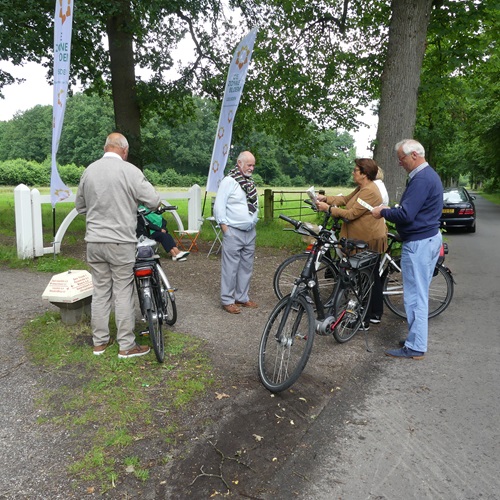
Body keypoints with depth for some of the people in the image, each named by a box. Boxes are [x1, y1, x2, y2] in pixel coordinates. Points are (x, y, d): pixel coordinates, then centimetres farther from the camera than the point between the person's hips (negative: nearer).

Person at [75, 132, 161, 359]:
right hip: (121, 242, -5)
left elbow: (79, 206, 15)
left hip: (94, 241, 5)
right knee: (123, 294, 2)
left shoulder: (89, 170, 6)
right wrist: (134, 202, 14)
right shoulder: (130, 170, -10)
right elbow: (153, 201, -8)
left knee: (100, 292, 12)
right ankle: (126, 346, 10)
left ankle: (99, 342, 23)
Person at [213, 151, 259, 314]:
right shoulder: (228, 181, -9)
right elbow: (219, 206, -13)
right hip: (234, 232, -7)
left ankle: (242, 297, 24)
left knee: (246, 267, 12)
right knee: (230, 267, -2)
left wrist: (254, 221, 13)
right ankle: (227, 301, 8)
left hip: (250, 232, 7)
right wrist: (225, 228, -14)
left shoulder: (251, 182, 14)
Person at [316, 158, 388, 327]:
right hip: (368, 239, 11)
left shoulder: (369, 191, -21)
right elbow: (345, 199, 12)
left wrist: (329, 208, -18)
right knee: (373, 277, 17)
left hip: (368, 242, -11)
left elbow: (351, 214, -24)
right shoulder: (363, 188, 13)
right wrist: (325, 198, 2)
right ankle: (376, 314, 29)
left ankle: (364, 320, 5)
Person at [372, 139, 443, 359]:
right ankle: (417, 339, 28)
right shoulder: (430, 174, 14)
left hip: (418, 243, -11)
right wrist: (391, 209, 8)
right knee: (420, 294, 17)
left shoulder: (421, 179, -20)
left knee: (415, 296, -2)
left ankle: (415, 347, 7)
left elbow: (406, 215, -27)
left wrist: (383, 212, -11)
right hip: (430, 238, 11)